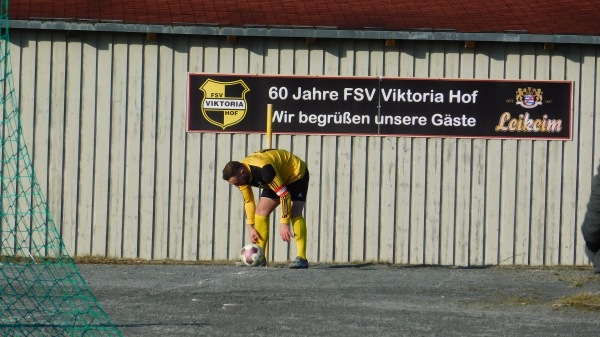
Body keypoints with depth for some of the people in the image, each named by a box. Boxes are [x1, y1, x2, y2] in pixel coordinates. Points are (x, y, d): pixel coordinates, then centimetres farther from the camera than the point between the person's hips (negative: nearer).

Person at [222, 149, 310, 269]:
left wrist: (284, 224, -37)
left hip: (296, 173, -8)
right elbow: (248, 201, 0)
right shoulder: (240, 175, -15)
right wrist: (250, 227, -5)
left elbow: (285, 195, -38)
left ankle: (302, 258, -29)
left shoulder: (263, 170, -41)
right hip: (278, 179, 8)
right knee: (261, 211, -2)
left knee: (294, 213, -25)